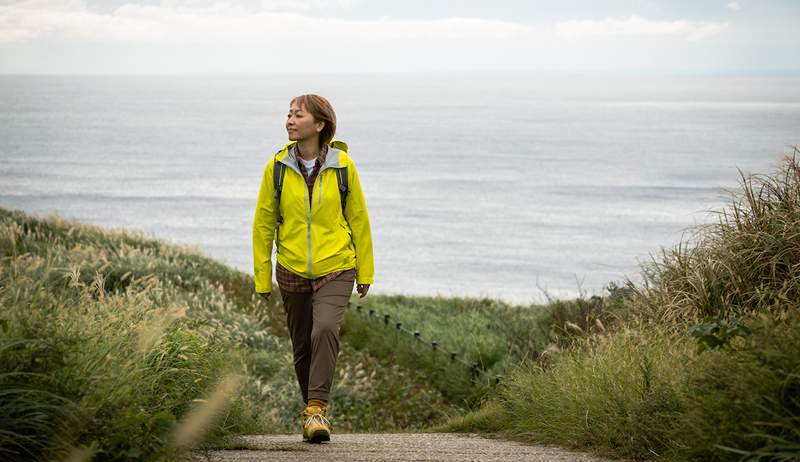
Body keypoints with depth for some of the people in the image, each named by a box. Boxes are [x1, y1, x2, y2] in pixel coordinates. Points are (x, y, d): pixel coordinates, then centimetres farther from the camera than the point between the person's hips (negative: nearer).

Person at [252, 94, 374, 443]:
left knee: (325, 329, -25)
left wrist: (365, 272, 7)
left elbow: (358, 219, 3)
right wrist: (262, 278, 3)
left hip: (335, 269, -2)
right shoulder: (277, 168, -4)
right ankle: (313, 410, 28)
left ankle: (316, 409, -20)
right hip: (292, 271, 2)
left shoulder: (342, 166, -6)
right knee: (302, 346, 10)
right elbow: (263, 223, 3)